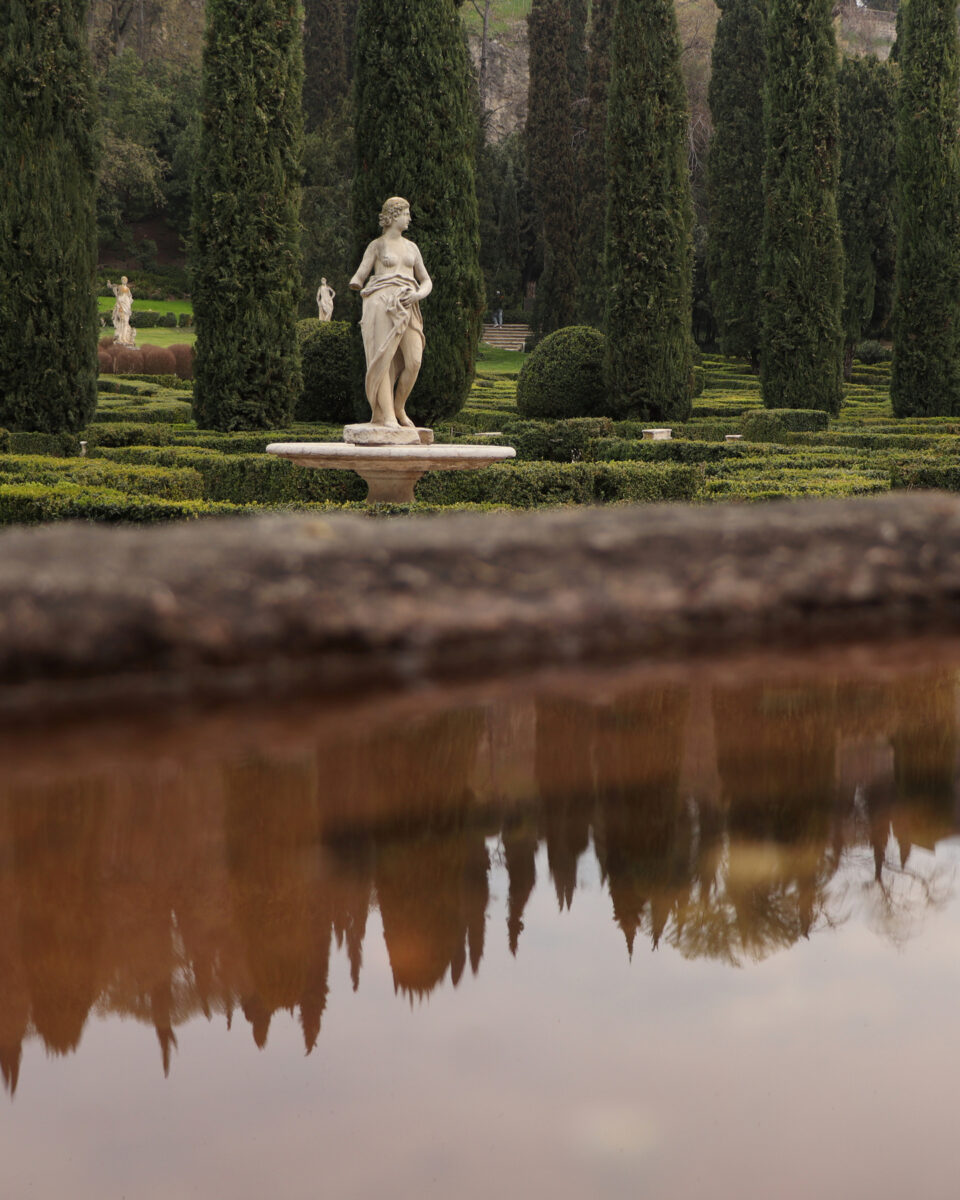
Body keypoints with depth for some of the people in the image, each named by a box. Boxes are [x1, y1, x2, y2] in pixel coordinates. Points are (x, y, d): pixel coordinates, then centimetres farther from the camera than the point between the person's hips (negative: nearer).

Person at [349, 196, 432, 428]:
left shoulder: (411, 248, 19)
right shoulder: (376, 246, 7)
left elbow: (427, 282, 19)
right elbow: (358, 278, 2)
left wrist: (418, 295, -4)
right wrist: (356, 284, -23)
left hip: (406, 309, 4)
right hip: (382, 306, -4)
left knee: (414, 361, -9)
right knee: (383, 359, -12)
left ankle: (399, 408, 9)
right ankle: (387, 416, -13)